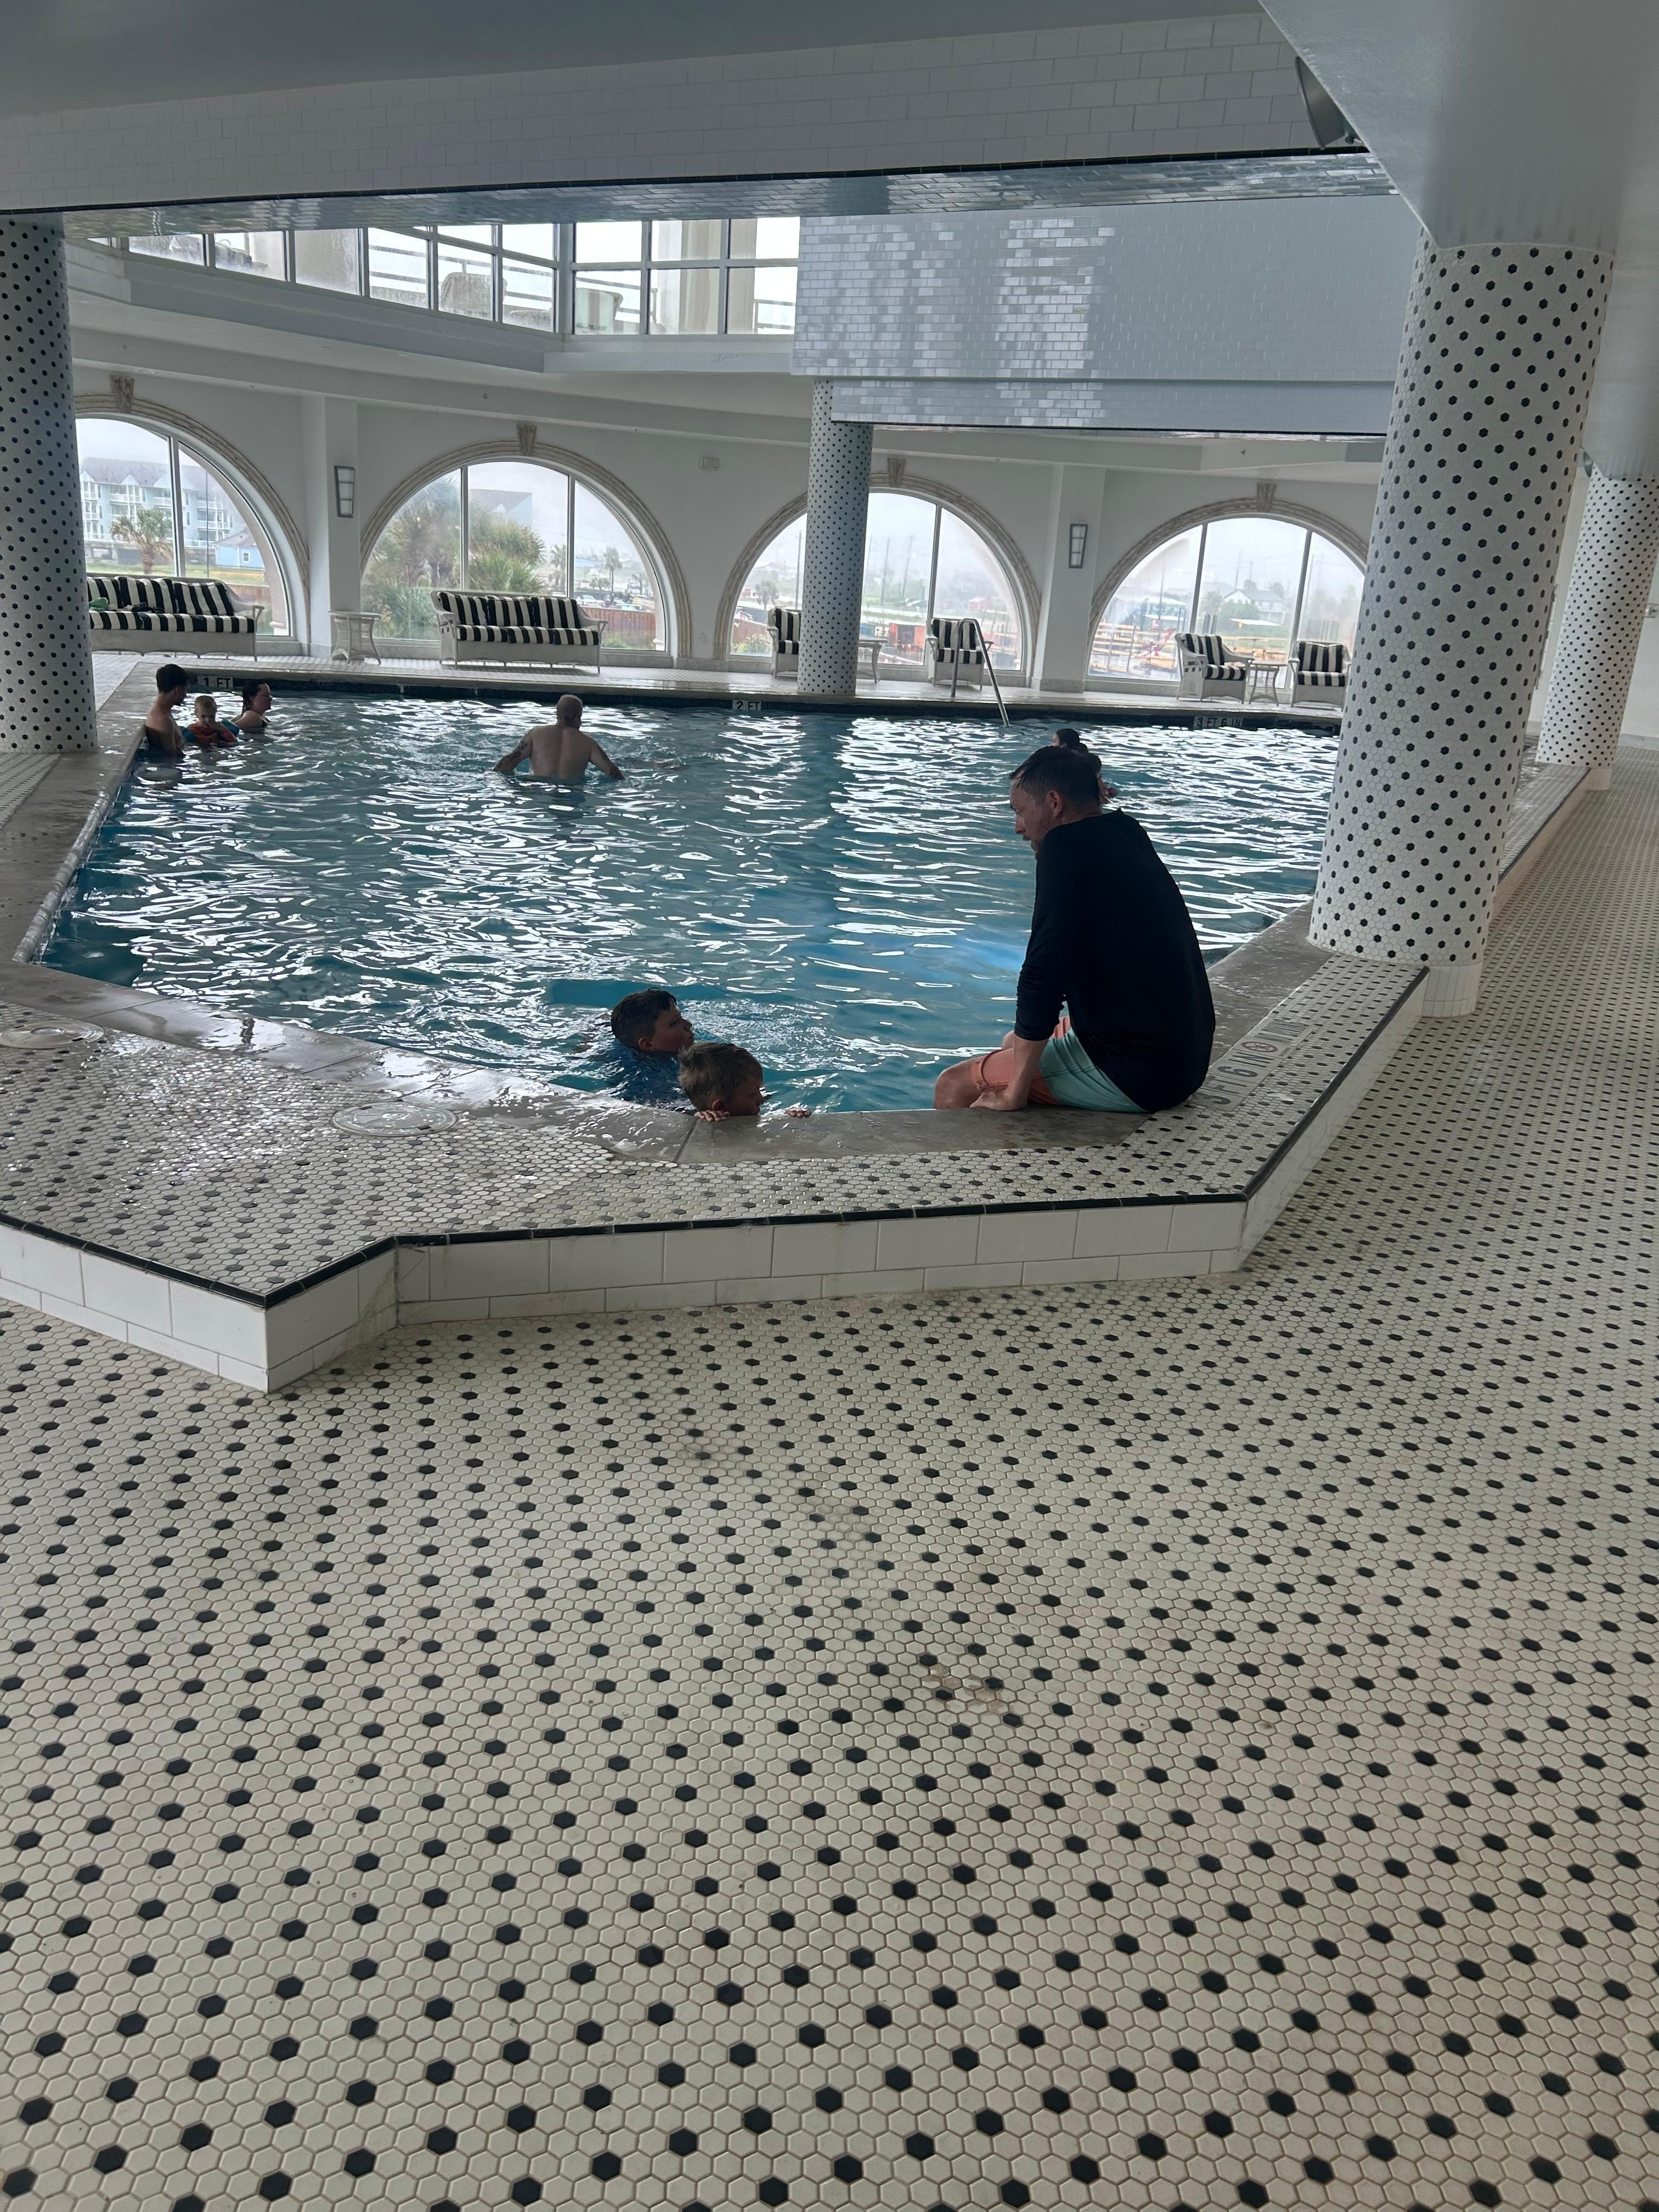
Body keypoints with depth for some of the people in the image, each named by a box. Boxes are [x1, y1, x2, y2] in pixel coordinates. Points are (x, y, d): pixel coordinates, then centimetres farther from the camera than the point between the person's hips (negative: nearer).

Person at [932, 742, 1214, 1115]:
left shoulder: (1068, 844, -16)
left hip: (1133, 1073, -10)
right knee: (1013, 1043, 29)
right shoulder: (1125, 837, 12)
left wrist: (1014, 1092, -17)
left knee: (953, 1088, -3)